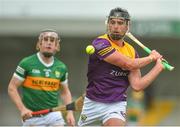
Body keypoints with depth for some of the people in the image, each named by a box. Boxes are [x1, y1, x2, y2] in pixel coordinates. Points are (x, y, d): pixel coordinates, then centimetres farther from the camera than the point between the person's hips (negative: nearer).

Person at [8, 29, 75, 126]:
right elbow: (12, 88, -5)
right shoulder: (26, 63, -6)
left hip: (54, 115, 3)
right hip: (32, 117, -3)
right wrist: (22, 108, -16)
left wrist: (70, 112, 3)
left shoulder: (61, 67, 6)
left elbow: (65, 92, 18)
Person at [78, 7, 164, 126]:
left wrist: (159, 66, -4)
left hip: (117, 104, 2)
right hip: (93, 103, -2)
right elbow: (128, 64, -21)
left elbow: (137, 85, -3)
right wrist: (151, 57, -5)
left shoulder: (131, 51, 4)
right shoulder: (100, 43, -13)